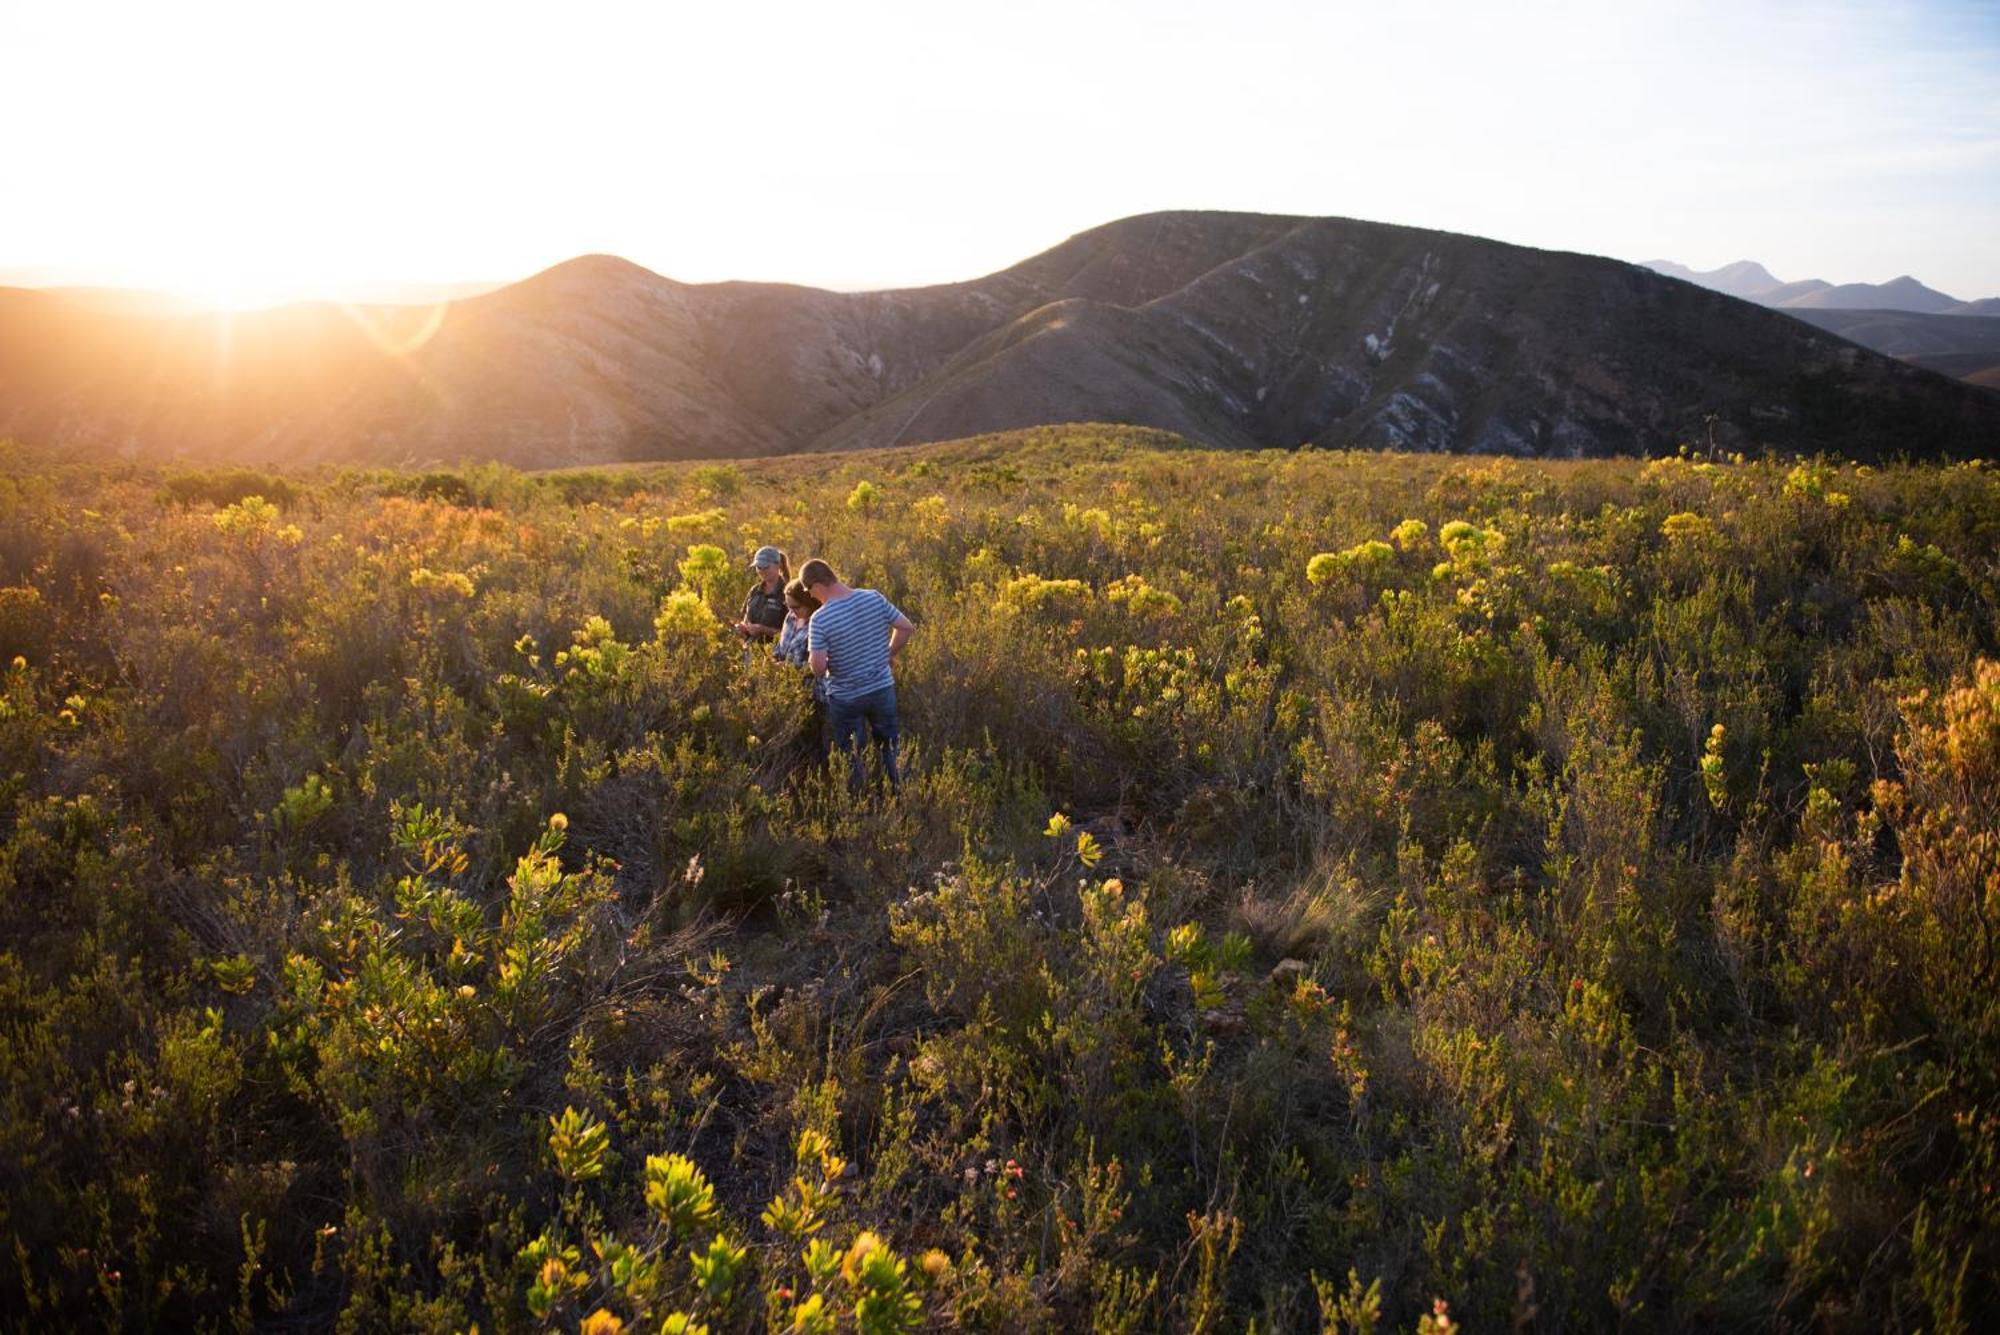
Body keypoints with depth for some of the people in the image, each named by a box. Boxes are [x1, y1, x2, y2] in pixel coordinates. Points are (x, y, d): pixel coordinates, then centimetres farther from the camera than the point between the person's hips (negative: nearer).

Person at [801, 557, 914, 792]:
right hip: (882, 689, 4)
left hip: (845, 698, -3)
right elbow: (907, 628, -3)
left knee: (850, 755, 15)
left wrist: (813, 651, -3)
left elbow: (818, 669, -24)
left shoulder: (819, 619, -21)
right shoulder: (874, 598, -10)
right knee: (889, 749, 21)